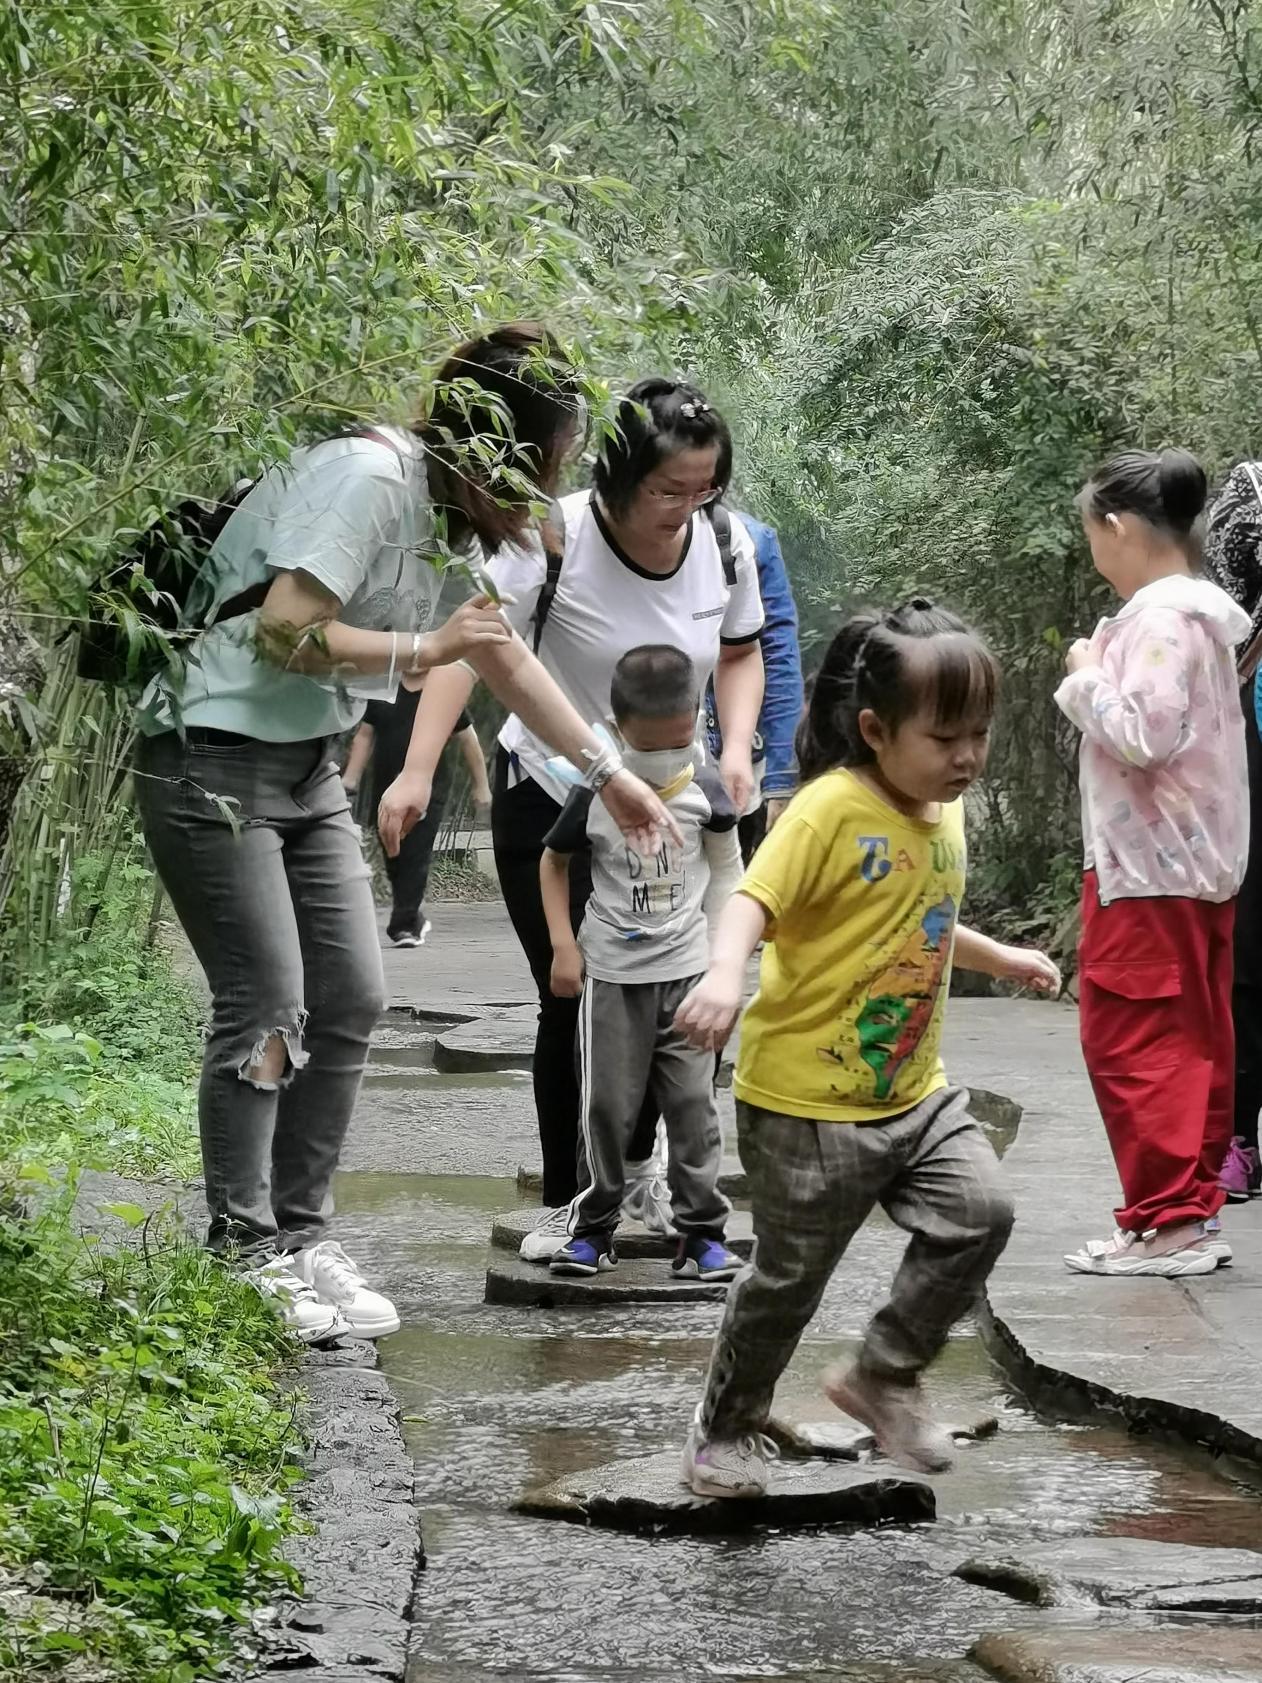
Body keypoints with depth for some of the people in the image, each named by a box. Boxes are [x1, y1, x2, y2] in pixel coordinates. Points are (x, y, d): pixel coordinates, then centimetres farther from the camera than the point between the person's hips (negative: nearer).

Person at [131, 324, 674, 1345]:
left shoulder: (446, 506, 10)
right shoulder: (370, 478, -20)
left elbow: (503, 655, 23)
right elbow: (284, 631, -26)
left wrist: (609, 772, 27)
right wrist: (427, 647, -17)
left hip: (305, 768, 9)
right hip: (215, 757, -9)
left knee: (351, 1002, 5)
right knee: (265, 1005, -10)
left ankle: (300, 1237, 13)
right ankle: (243, 1259, -2)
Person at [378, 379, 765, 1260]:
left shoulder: (725, 544, -8)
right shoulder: (556, 539, -23)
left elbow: (741, 656, 9)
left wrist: (736, 749, -8)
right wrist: (418, 772, -37)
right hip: (550, 800, -4)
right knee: (573, 999, -4)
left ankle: (636, 1164, 30)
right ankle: (565, 1199, 14)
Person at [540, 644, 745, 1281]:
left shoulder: (705, 792, -5)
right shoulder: (596, 797, -8)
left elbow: (725, 871, 8)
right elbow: (554, 861, 7)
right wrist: (563, 945, 1)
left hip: (687, 970, 1)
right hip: (611, 973, -1)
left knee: (692, 1105, 1)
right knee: (605, 1105, 3)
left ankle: (702, 1233, 5)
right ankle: (592, 1229, 12)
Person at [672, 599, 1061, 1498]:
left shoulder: (944, 814, 8)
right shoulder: (831, 809, -18)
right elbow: (755, 899, -27)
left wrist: (1001, 957, 34)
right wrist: (724, 974, -44)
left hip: (913, 1089, 7)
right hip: (808, 1097, -7)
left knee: (980, 1211, -9)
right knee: (791, 1274, 4)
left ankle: (884, 1376, 10)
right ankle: (727, 1431, 27)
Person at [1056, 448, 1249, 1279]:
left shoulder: (1158, 618, -17)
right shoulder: (1201, 610, 13)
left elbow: (1143, 734, -24)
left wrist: (1088, 677, -10)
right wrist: (1096, 680, 8)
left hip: (1148, 867, -10)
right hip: (1200, 862, 10)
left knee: (1131, 1038, -6)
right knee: (1194, 1042, 11)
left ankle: (1165, 1223, -6)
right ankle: (1195, 1211, 16)